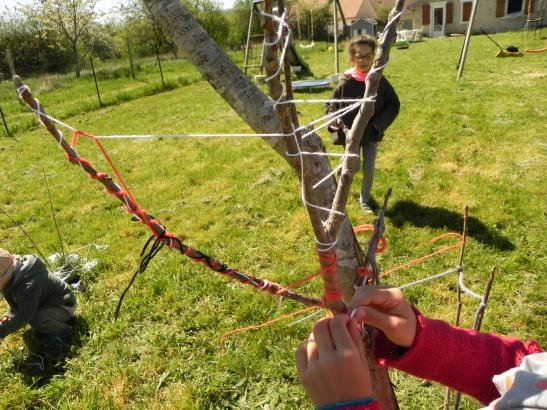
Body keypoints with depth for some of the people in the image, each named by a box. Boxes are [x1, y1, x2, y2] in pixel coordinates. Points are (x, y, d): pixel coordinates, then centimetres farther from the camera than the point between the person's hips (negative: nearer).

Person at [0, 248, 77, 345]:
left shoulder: (29, 285, -33)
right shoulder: (15, 277, -3)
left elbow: (25, 316, -31)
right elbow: (15, 304, 8)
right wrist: (9, 316, -11)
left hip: (64, 305, -11)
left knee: (36, 320, -32)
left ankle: (63, 331, -4)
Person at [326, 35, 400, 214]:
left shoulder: (380, 80, -8)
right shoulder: (346, 83, -13)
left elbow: (394, 104, 0)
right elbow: (331, 105, -3)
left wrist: (379, 124, -11)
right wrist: (338, 122, -21)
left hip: (371, 133, 2)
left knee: (369, 169, 2)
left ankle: (364, 200, 26)